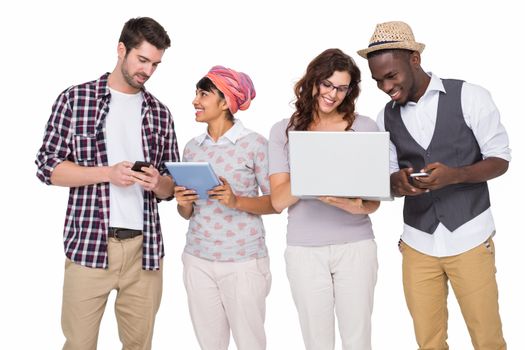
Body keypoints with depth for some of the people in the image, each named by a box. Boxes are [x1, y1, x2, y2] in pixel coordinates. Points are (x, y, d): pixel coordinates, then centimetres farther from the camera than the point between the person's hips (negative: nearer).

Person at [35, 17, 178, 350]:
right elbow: (48, 166, -2)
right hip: (88, 244, -3)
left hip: (144, 247, 3)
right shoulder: (75, 99, 2)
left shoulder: (160, 113, 11)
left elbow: (171, 187, 14)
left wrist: (158, 182, -10)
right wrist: (108, 173, -14)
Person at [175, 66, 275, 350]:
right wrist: (183, 203, -8)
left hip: (243, 261, -4)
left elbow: (275, 202, -6)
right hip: (197, 260, 5)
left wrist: (236, 201, -21)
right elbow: (187, 213, 14)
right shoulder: (192, 147, 8)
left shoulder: (254, 143, -7)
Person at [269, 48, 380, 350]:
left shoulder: (364, 127, 1)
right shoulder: (284, 131, 2)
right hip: (304, 250, 0)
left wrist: (357, 207, -23)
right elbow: (278, 200, -4)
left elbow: (375, 199, 0)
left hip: (356, 246, 0)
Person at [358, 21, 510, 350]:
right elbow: (388, 176, 10)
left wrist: (454, 175, -23)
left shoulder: (469, 96, -7)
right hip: (417, 243, 3)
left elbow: (500, 159, -4)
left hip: (469, 237, -3)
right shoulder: (387, 117, 5)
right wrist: (397, 181, -15)